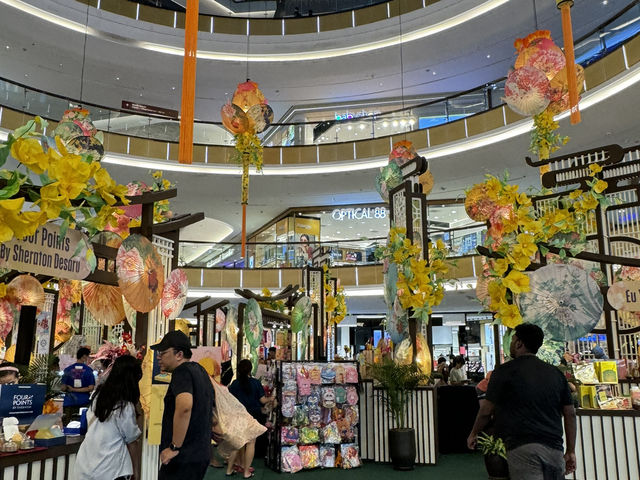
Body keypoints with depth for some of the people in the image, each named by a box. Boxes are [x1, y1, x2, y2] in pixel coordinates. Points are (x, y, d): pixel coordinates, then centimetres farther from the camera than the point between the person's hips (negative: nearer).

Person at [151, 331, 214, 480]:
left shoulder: (181, 371, -15)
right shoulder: (199, 370, 14)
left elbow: (184, 406, -33)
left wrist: (174, 447, -25)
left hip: (184, 458, -9)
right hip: (201, 455, 10)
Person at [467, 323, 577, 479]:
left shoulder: (504, 371, -1)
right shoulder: (556, 373, 13)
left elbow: (486, 411, 3)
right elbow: (570, 413, 14)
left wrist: (473, 434, 20)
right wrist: (571, 452, 21)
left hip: (522, 448, -5)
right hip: (555, 449, 6)